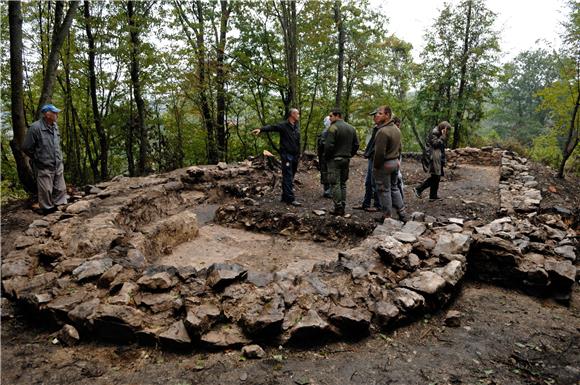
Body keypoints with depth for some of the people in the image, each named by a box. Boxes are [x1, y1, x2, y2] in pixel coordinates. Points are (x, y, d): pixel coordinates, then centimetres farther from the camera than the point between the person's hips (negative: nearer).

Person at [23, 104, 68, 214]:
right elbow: (26, 148, -10)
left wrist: (59, 158, 16)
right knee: (46, 193, 3)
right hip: (44, 168, -7)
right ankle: (48, 211, 18)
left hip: (58, 166, 7)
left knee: (61, 190, 13)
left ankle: (57, 208, 28)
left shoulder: (55, 126, 6)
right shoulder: (35, 127, -16)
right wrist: (38, 159, 1)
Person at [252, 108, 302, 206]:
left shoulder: (297, 125, 13)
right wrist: (261, 129, -39)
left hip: (295, 155, 7)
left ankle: (285, 197, 20)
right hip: (286, 154, -7)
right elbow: (271, 127, -22)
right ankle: (290, 199, -9)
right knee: (287, 176, -8)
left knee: (290, 176, 11)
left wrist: (298, 153, 11)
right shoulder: (283, 125, -7)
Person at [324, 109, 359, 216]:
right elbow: (356, 145, 12)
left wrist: (326, 156, -4)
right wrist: (349, 155, 16)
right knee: (343, 183, 14)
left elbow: (329, 145, -18)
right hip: (346, 160, 7)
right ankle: (343, 207, 16)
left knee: (335, 184, -3)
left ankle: (338, 208, -4)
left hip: (335, 159, -7)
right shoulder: (351, 128, 11)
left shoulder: (333, 127, -13)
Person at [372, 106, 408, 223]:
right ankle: (402, 214, 23)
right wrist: (397, 159, 20)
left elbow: (379, 152, -23)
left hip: (384, 164, -9)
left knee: (384, 190, 2)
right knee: (394, 188, 19)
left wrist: (375, 167, -13)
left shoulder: (383, 131, -22)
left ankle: (387, 216, 10)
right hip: (395, 162, 9)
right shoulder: (396, 129, 10)